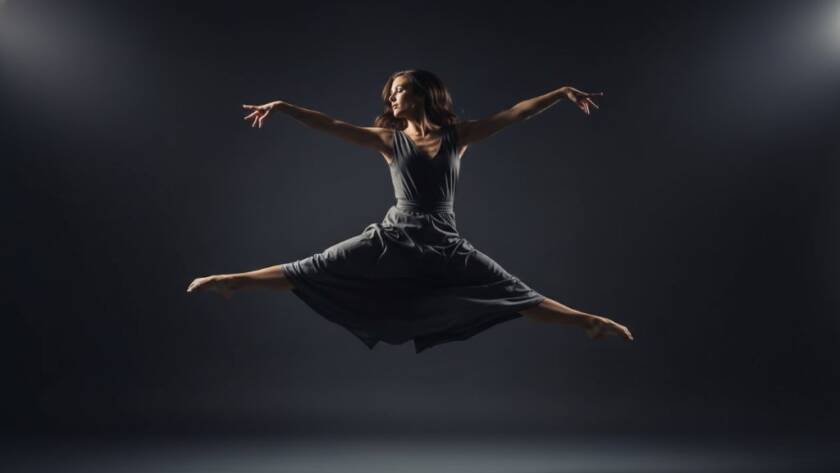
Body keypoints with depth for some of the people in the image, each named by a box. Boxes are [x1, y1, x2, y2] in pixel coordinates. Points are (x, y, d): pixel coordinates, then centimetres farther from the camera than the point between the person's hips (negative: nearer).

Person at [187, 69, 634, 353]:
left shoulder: (458, 135, 3)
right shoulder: (389, 139, 3)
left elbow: (515, 113, 0)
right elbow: (332, 125, -1)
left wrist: (562, 93, -4)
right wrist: (283, 107, -6)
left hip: (445, 246, 0)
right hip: (394, 239, 0)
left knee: (516, 296, 0)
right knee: (312, 271, -1)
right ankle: (234, 281, 9)